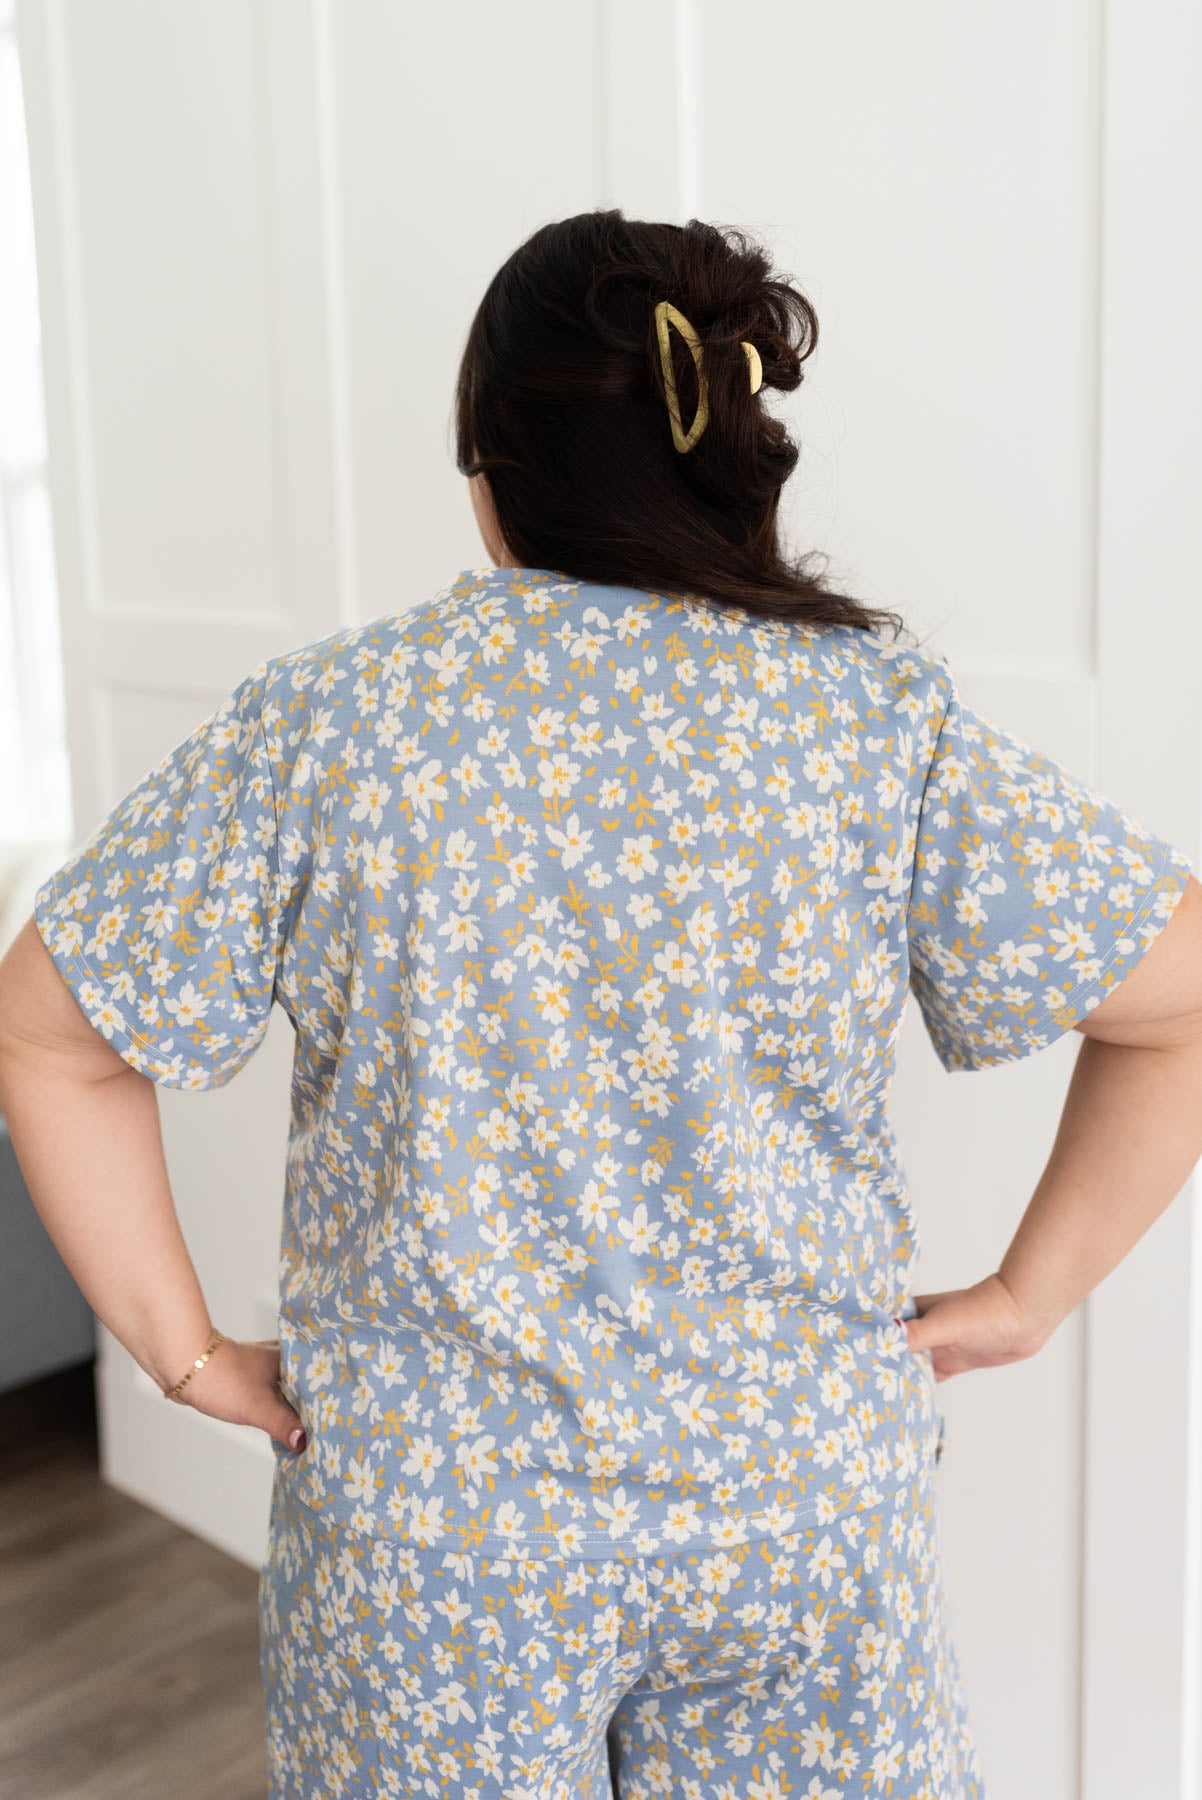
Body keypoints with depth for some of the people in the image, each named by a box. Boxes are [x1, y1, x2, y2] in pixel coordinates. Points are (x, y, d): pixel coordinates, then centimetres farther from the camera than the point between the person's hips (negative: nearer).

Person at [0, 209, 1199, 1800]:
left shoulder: (325, 724, -10)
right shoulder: (887, 714, -9)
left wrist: (188, 1352, 0)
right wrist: (1027, 1297, 1)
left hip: (428, 1511, 0)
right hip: (810, 1492, 1)